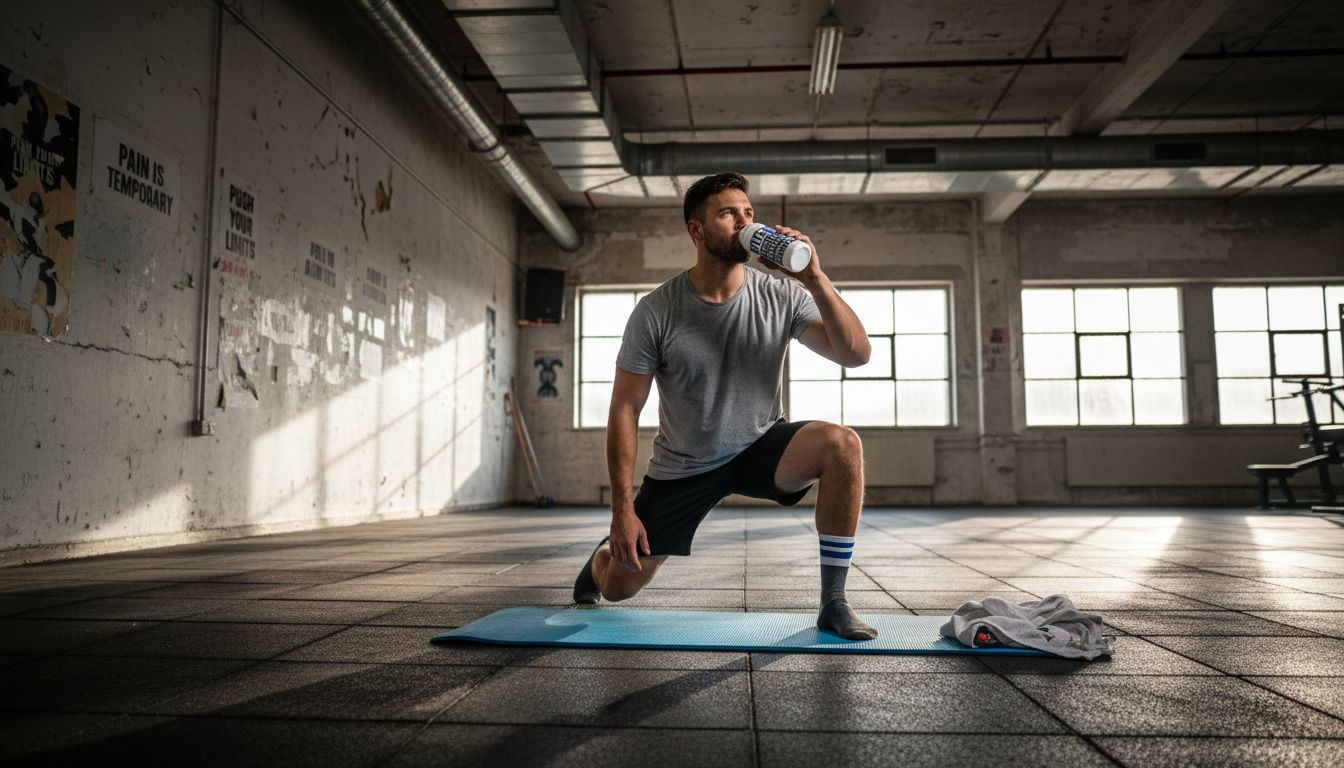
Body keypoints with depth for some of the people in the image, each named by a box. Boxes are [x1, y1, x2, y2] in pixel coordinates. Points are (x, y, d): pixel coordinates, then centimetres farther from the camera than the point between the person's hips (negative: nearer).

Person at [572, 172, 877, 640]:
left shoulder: (783, 298, -11)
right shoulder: (656, 312, -16)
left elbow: (857, 354, -19)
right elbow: (625, 409, -12)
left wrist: (815, 279, -31)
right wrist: (622, 508, -16)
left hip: (760, 447, 1)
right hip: (683, 466, 0)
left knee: (842, 444, -30)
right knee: (619, 586, 4)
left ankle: (833, 604, -16)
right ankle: (603, 558, 46)